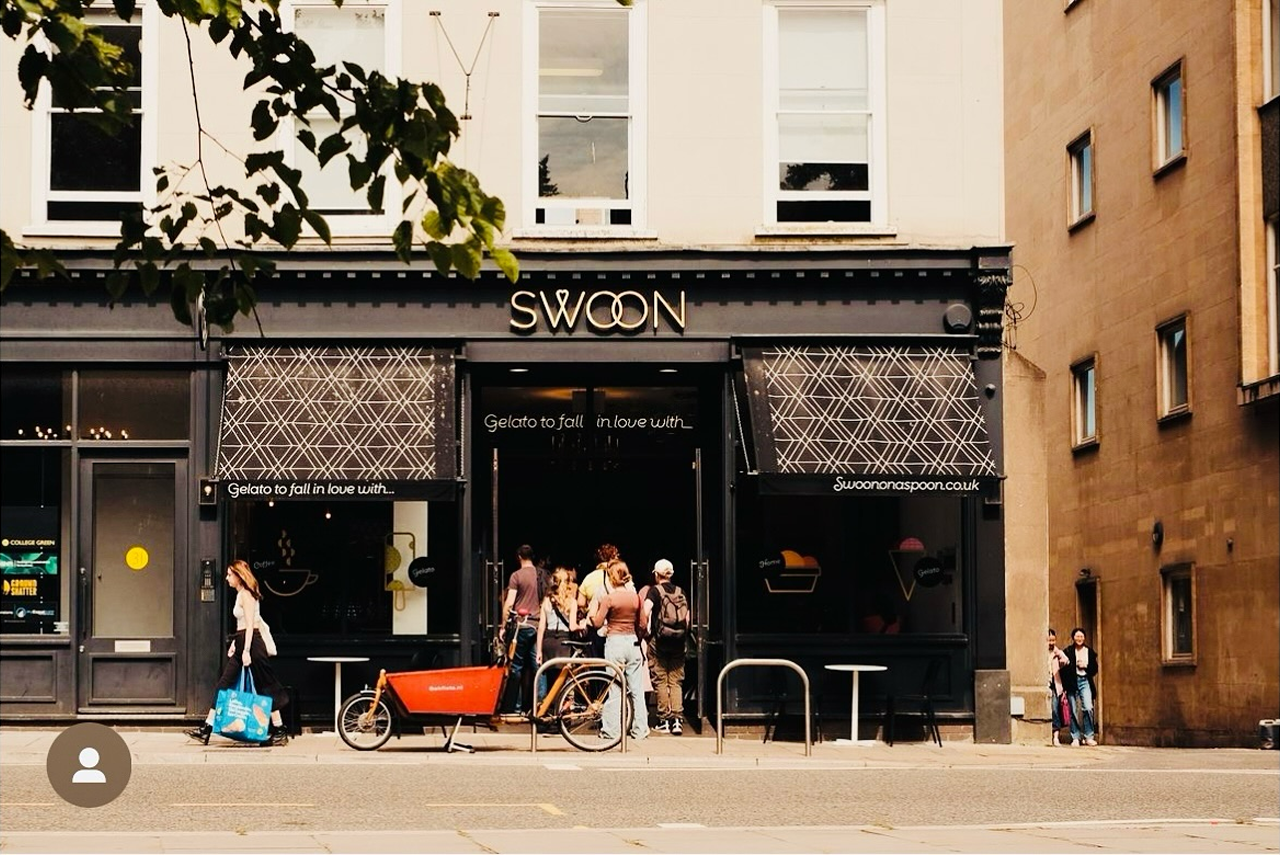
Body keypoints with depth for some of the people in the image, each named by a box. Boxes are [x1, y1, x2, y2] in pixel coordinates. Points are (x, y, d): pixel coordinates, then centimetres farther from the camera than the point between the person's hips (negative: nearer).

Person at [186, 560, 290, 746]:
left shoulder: (246, 594, -12)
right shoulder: (241, 594, 16)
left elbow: (250, 625, -17)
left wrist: (246, 651, -21)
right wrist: (235, 644, 17)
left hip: (251, 643, -10)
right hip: (242, 644, 10)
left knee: (266, 687, -4)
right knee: (223, 685, 6)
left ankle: (280, 732, 1)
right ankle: (207, 729, 6)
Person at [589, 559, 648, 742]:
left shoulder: (608, 598, -10)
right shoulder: (635, 597, 3)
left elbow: (597, 622, -7)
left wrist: (593, 608, 6)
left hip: (615, 642, -4)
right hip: (633, 643, 4)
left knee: (614, 689, 0)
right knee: (637, 689, 7)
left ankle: (611, 730, 2)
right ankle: (640, 730, 9)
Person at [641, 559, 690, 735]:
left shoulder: (654, 590, -5)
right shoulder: (681, 592, 7)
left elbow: (644, 612, -20)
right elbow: (688, 618, 7)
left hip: (659, 641, -3)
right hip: (678, 642, 3)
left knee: (660, 681, 4)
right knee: (676, 681, 6)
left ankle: (664, 720, 3)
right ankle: (677, 720, -4)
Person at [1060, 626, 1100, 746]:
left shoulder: (1090, 651, 10)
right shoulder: (1068, 651, 2)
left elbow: (1095, 668, 11)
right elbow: (1063, 669, 0)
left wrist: (1085, 666, -7)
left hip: (1085, 681, 1)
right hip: (1072, 683, -1)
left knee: (1088, 708, -14)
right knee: (1074, 711, 2)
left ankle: (1089, 737, -6)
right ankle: (1075, 737, 9)